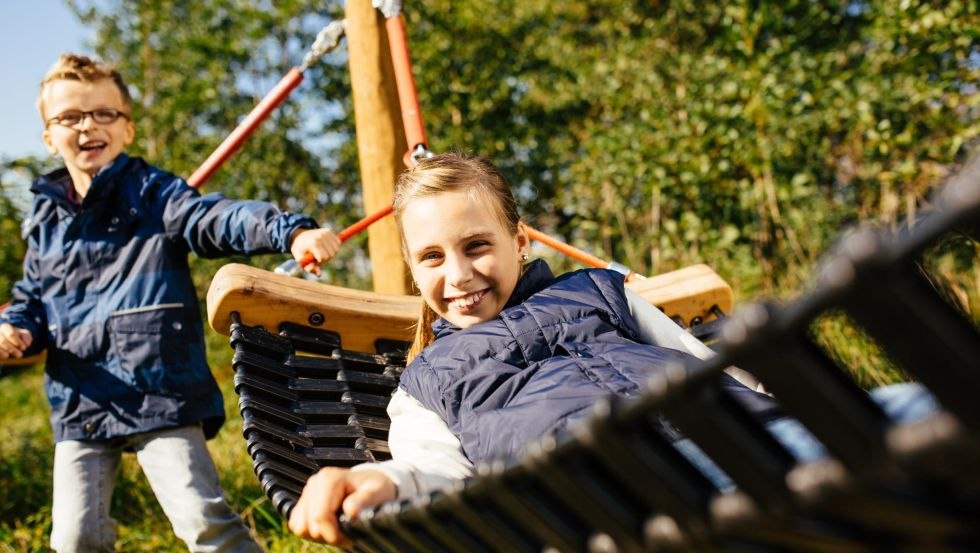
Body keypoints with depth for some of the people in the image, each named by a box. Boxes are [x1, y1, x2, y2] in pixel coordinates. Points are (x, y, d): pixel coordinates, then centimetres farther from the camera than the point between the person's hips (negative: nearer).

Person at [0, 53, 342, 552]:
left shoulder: (154, 194, -1)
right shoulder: (45, 218, 13)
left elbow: (221, 219, -19)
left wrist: (291, 232, -37)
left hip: (161, 398, -4)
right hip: (78, 409, 5)